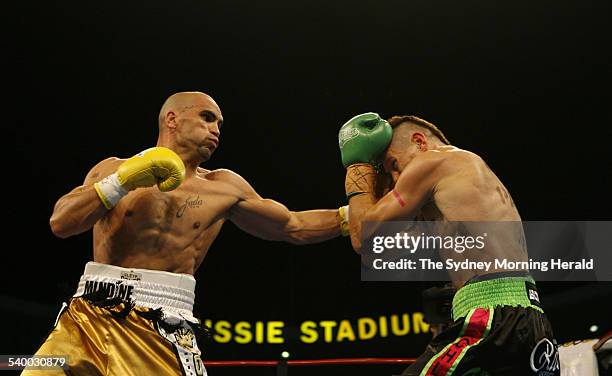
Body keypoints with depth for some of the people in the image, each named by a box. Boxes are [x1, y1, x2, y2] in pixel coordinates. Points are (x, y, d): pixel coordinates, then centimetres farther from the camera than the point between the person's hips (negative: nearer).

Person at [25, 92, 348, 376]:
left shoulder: (222, 188, 12)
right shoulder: (113, 169, 9)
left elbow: (294, 227, 17)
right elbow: (60, 224, -4)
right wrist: (124, 180, -12)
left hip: (161, 333, 0)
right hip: (87, 319, 0)